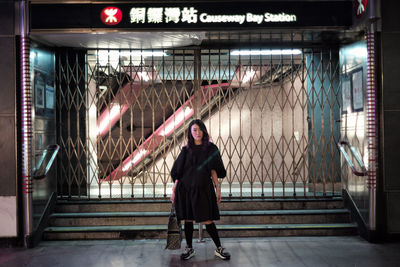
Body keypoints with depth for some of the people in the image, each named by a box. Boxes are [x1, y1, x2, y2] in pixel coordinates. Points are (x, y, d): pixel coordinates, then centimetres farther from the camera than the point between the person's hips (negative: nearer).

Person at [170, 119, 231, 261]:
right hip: (185, 189, 1)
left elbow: (213, 171, 6)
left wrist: (217, 188, 1)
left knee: (208, 220, -2)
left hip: (203, 189, -1)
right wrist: (174, 190, 4)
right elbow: (178, 172, 7)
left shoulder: (211, 149, 3)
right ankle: (189, 248, 22)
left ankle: (219, 249, 12)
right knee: (188, 219, 7)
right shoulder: (186, 150, 5)